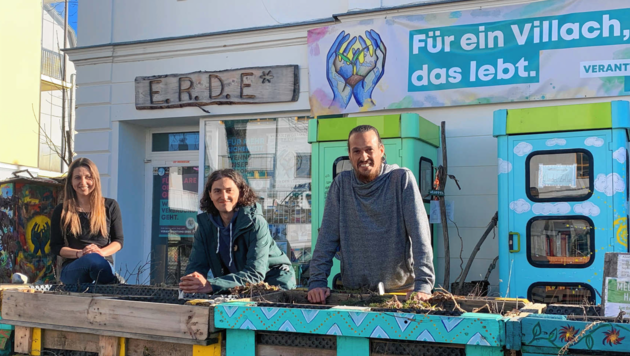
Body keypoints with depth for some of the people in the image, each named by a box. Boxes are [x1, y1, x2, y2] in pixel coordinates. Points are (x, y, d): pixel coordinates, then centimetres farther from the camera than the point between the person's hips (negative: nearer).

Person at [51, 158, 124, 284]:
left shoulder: (110, 206, 14)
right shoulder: (61, 211, 12)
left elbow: (118, 241, 13)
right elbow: (55, 246, 9)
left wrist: (102, 252, -10)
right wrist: (79, 253, -11)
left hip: (103, 265, 1)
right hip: (72, 268, 0)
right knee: (92, 259, -40)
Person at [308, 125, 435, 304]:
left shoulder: (402, 179, -2)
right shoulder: (341, 183, 6)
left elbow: (420, 234, -9)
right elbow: (328, 236, 5)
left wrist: (423, 285, -17)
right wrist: (317, 281, -5)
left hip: (401, 289, -2)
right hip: (354, 290, 2)